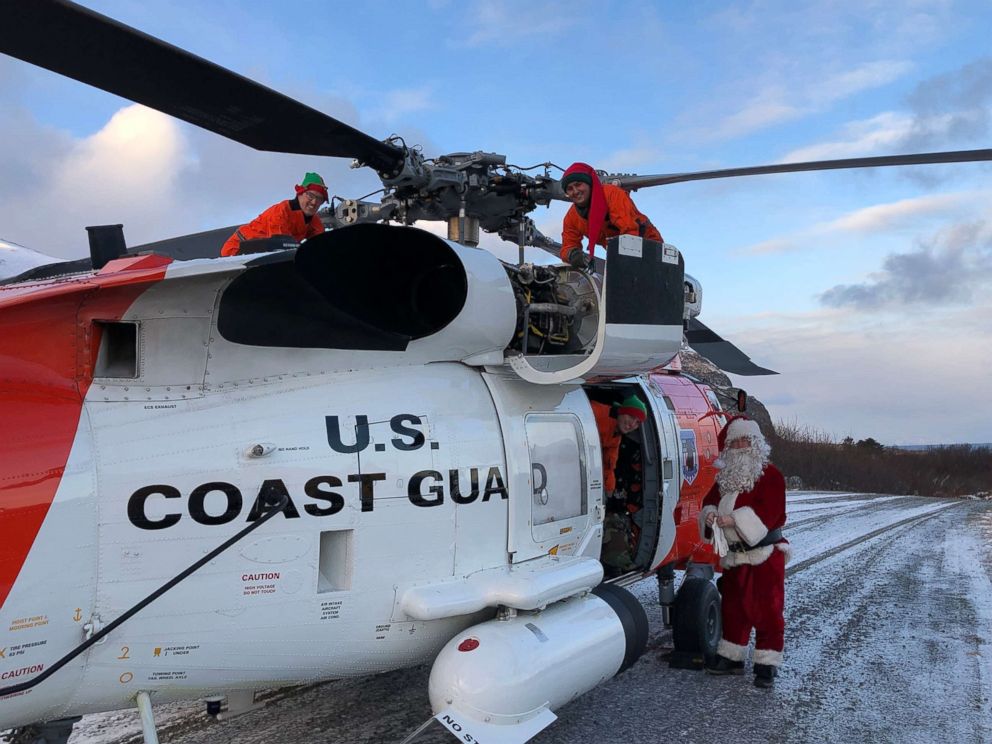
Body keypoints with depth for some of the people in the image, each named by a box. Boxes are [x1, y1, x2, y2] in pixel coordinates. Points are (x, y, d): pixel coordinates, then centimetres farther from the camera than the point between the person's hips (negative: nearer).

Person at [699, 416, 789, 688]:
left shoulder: (770, 475, -9)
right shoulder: (725, 477, 12)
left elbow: (768, 510, -20)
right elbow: (711, 500, 10)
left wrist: (734, 519, -26)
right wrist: (710, 514, -13)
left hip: (766, 555, -7)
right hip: (734, 556, 7)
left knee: (767, 609, -3)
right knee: (733, 607, 15)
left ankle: (767, 665, 6)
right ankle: (731, 657, 28)